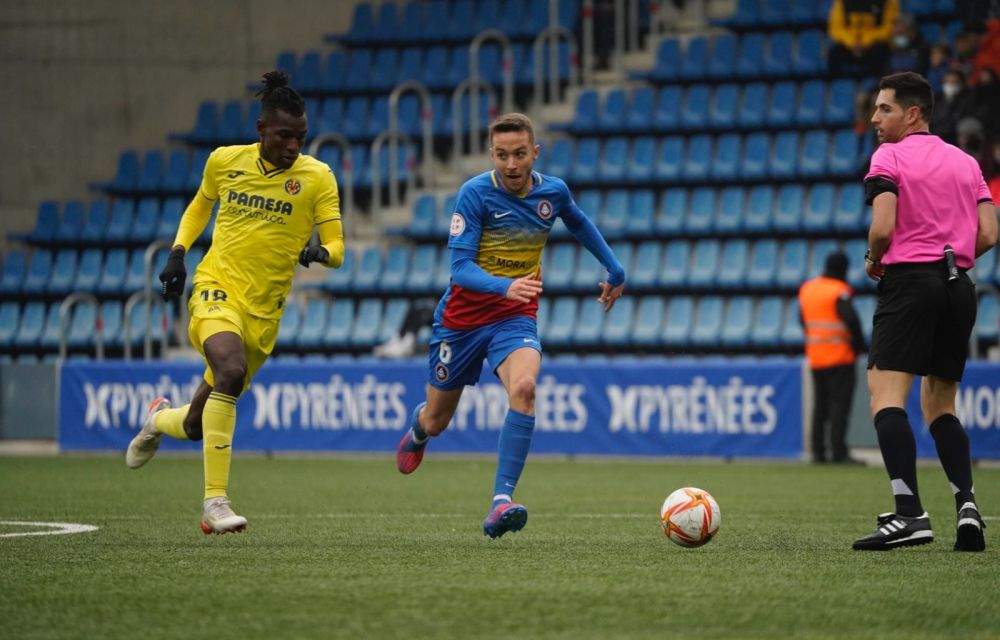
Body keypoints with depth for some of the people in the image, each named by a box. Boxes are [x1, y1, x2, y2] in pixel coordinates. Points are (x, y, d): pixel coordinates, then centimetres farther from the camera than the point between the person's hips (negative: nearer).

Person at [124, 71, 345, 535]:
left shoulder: (316, 177, -3)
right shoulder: (225, 161, 2)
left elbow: (336, 247, -5)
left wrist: (319, 251, -28)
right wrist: (178, 251, 9)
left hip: (264, 311, 1)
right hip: (216, 288, -1)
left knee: (197, 427, 9)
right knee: (232, 371, -34)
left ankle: (160, 420, 49)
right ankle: (216, 501, -29)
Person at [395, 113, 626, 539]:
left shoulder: (553, 192, -4)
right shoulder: (476, 193, -18)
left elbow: (578, 223, 21)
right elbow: (460, 266, -24)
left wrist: (614, 268, 26)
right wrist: (506, 287, -42)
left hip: (516, 318, 1)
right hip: (463, 316, -1)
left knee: (523, 387, -31)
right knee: (437, 421, 13)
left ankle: (501, 503, -34)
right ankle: (417, 430, 54)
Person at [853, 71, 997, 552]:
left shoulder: (889, 157, -1)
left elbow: (882, 228, -13)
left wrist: (873, 261, 6)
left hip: (910, 281, -7)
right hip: (959, 287, 7)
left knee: (886, 395, -13)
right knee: (940, 407, 16)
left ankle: (909, 513, -29)